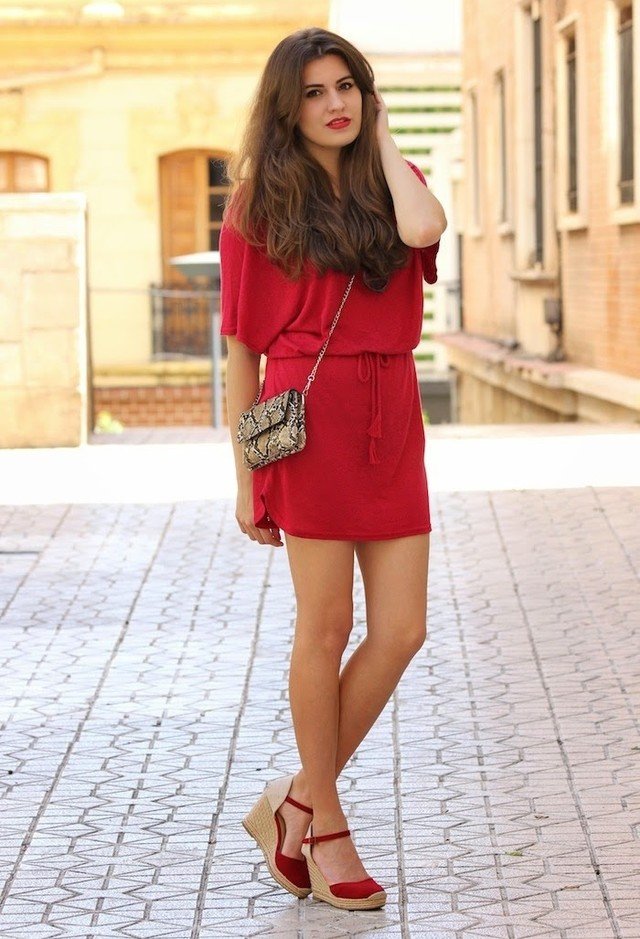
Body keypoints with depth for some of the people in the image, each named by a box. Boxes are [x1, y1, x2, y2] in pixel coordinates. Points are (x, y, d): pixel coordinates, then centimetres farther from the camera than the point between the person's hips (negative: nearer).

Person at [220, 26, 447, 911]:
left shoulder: (390, 182, 14)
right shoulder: (262, 202, 4)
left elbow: (424, 228, -13)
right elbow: (242, 348, 3)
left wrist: (382, 143, 3)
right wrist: (246, 475, 0)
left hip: (392, 422, 4)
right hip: (312, 420, -4)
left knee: (401, 632, 1)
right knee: (326, 629, 0)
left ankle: (296, 799, 16)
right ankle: (325, 824, 15)